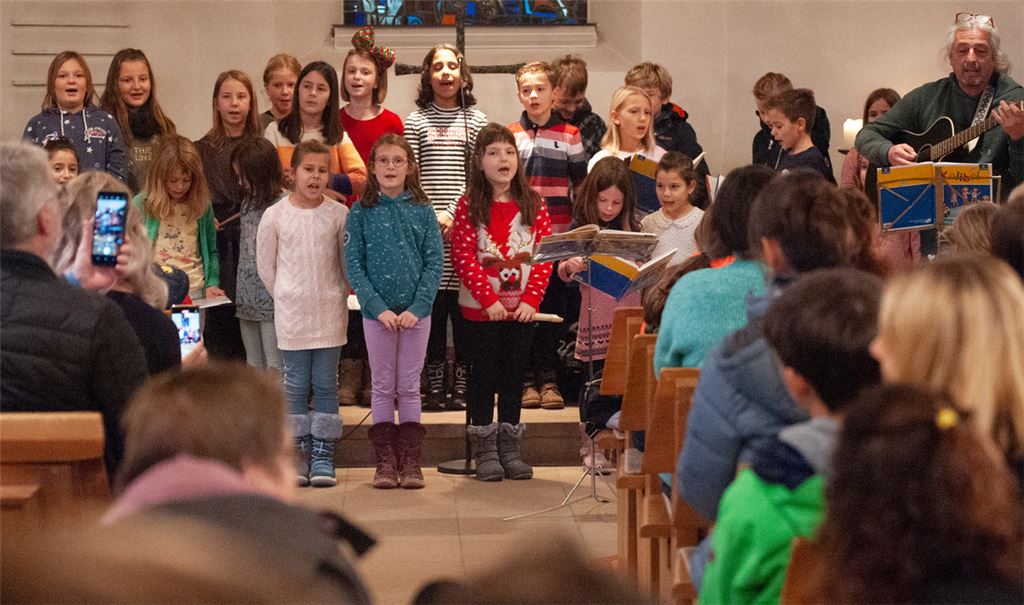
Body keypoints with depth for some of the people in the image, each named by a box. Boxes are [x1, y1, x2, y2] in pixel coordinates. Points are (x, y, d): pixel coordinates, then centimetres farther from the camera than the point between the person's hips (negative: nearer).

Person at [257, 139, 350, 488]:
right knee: (296, 384, 4)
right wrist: (287, 297, 5)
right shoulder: (275, 215, -3)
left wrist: (338, 295, 4)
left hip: (329, 313, 0)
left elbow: (347, 262, 7)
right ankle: (299, 455, 9)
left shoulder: (338, 214, -2)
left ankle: (323, 455, 7)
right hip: (291, 312, 0)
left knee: (326, 384, 3)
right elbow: (265, 265, 6)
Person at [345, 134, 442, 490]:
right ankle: (385, 461, 11)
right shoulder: (361, 212, -1)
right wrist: (378, 308, -13)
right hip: (377, 312, 0)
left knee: (409, 387, 6)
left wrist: (418, 307, -13)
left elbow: (435, 261, -2)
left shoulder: (422, 210, 1)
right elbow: (353, 264, -4)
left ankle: (411, 461, 10)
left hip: (417, 311, 0)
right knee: (383, 387, 6)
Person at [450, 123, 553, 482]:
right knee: (485, 375, 4)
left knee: (514, 374, 9)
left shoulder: (533, 204, 2)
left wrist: (531, 300, -11)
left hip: (522, 308, 2)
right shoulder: (470, 206, -5)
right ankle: (485, 451, 10)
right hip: (481, 308, -2)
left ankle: (510, 448, 16)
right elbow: (464, 257, -10)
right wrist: (488, 300, -17)